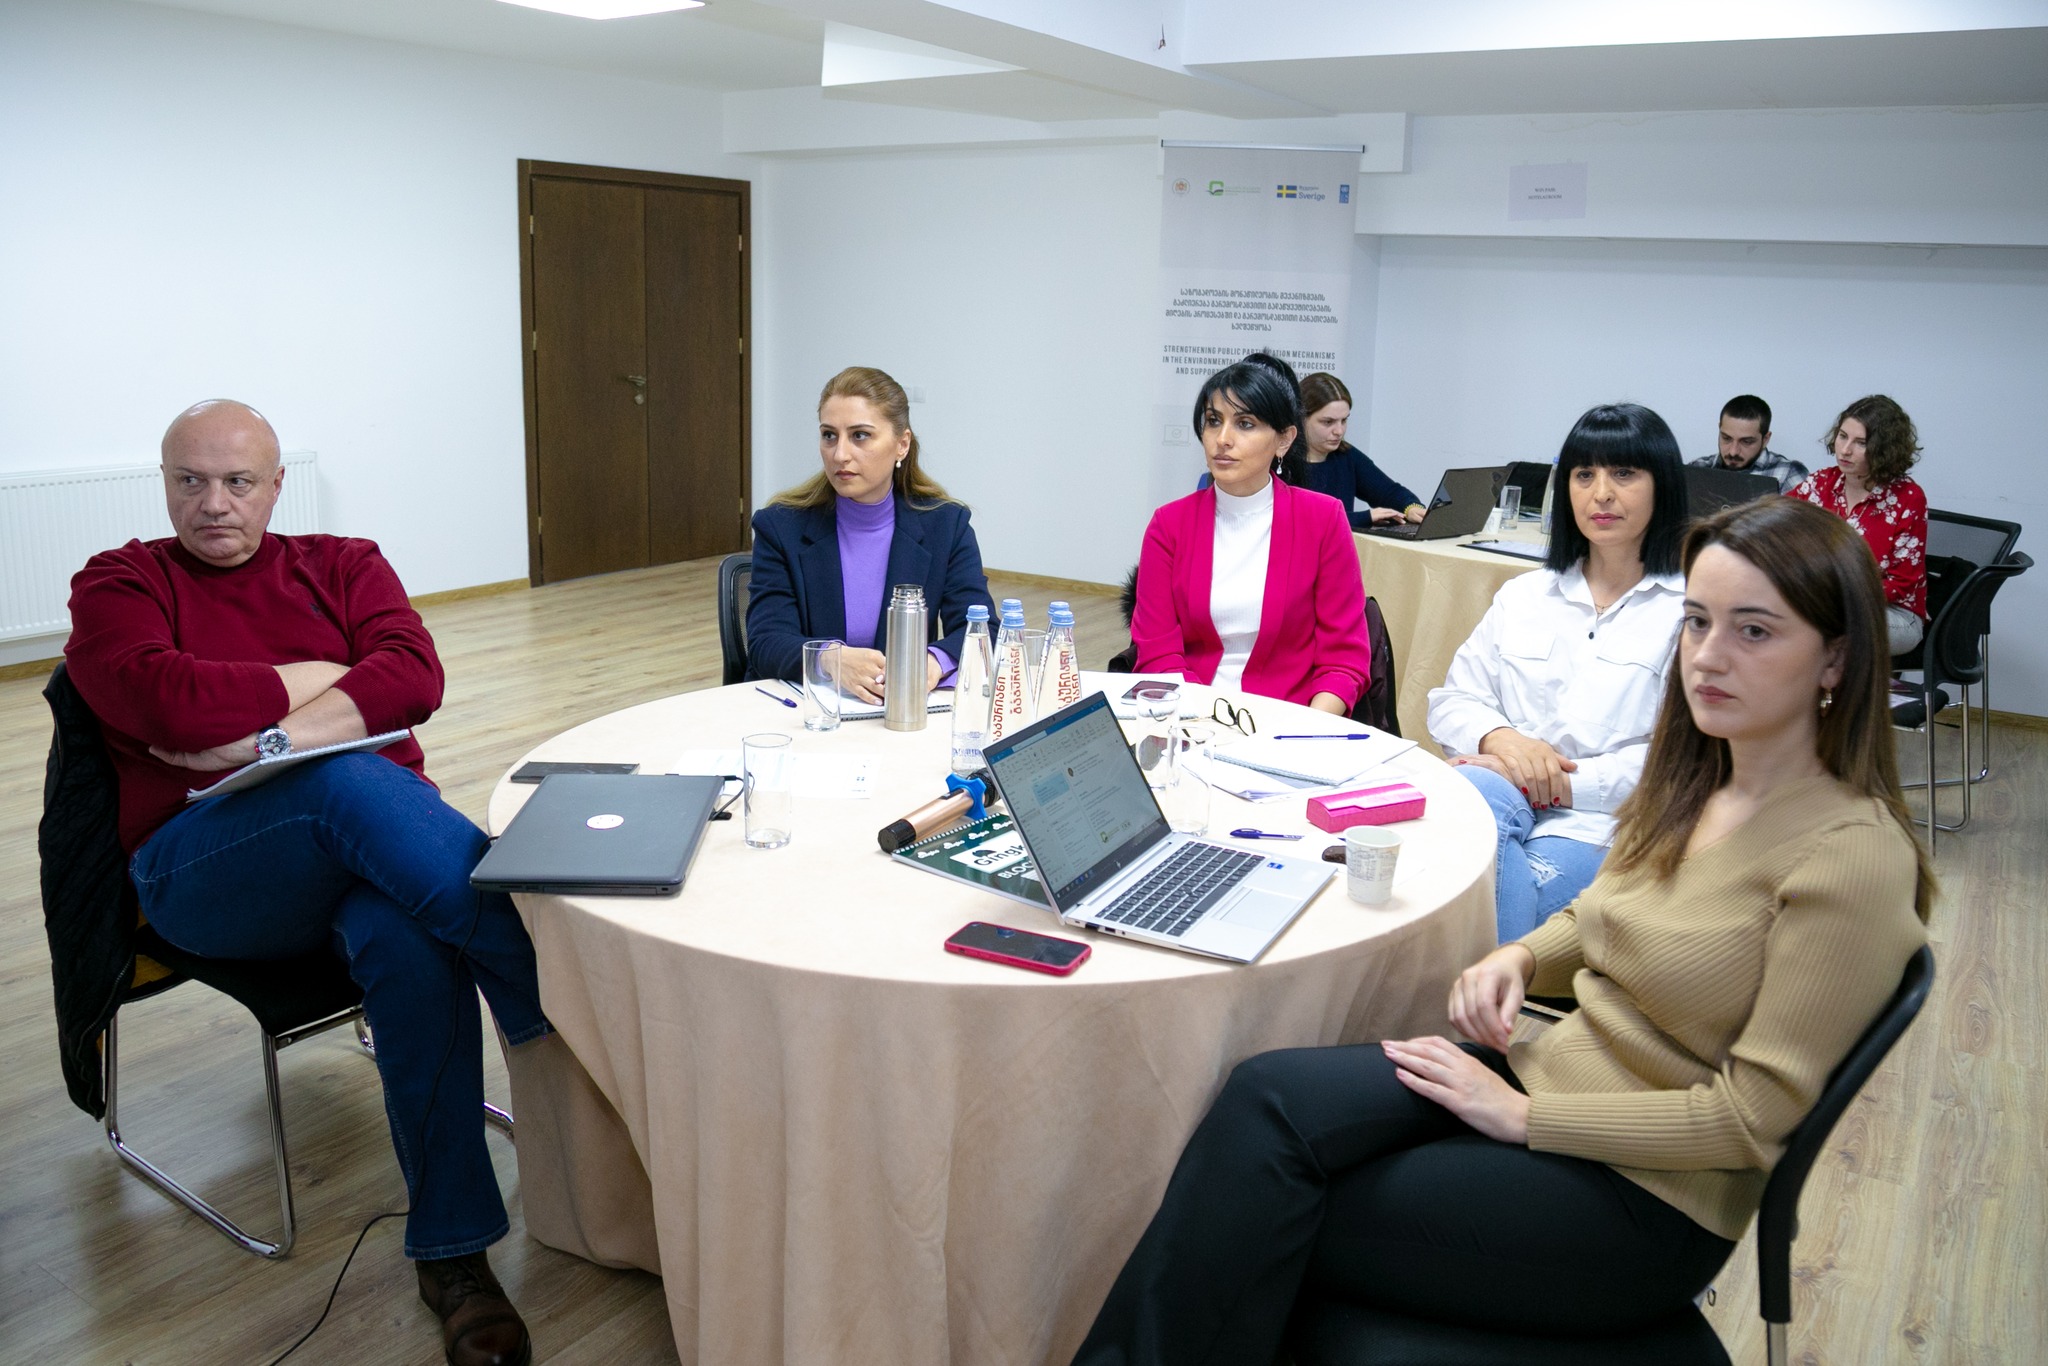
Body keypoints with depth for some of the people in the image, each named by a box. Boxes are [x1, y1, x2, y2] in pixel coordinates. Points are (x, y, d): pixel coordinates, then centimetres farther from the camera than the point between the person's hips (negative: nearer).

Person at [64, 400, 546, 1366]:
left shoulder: (344, 564, 19)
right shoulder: (118, 585, 13)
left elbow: (415, 673, -1)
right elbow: (163, 702, -9)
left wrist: (281, 737, -12)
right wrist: (310, 679, 0)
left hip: (376, 839, 2)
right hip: (206, 869, -2)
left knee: (408, 942, -35)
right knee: (349, 784, -37)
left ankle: (451, 1252, -26)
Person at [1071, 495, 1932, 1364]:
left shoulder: (1853, 854, -18)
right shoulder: (1693, 777, 5)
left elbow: (1754, 1115, -18)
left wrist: (1524, 1114, -17)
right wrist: (1520, 958, -1)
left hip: (1645, 1199, -6)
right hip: (1549, 1069, 6)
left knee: (1266, 1226, -18)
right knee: (1271, 1094, -19)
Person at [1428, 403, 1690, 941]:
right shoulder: (1522, 596, 21)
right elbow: (1451, 702, 16)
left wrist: (1565, 783, -16)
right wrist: (1500, 738, -7)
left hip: (1606, 827, -3)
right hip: (1502, 797, 4)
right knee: (1474, 791, -33)